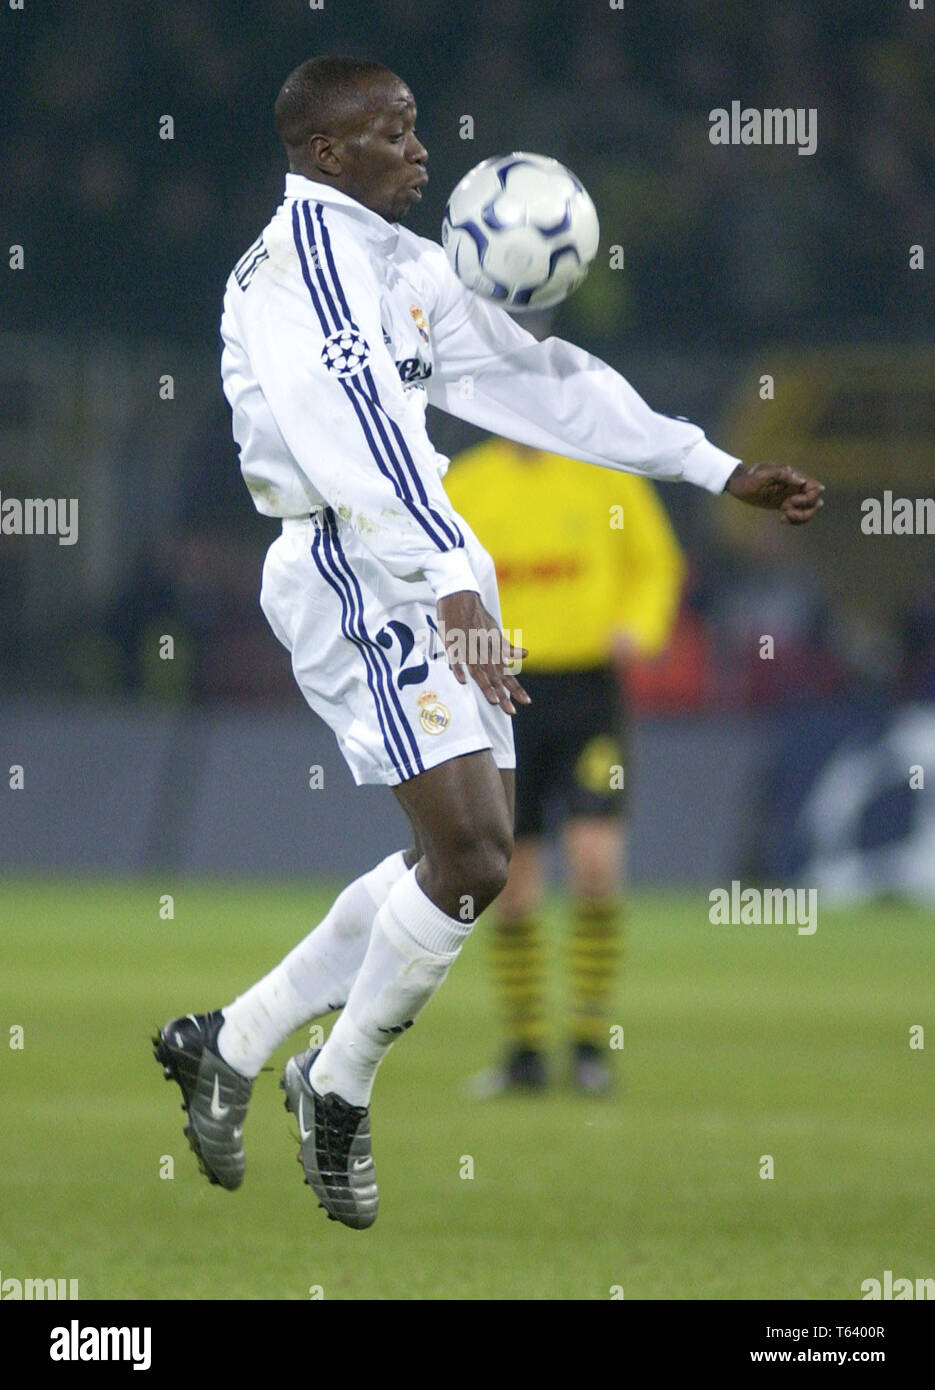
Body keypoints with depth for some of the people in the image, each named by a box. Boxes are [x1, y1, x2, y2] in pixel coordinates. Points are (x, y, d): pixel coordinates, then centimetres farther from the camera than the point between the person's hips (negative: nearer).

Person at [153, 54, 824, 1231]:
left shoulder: (401, 264, 19)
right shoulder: (311, 249, -12)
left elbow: (534, 380, 22)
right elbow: (352, 430, -24)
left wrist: (720, 472, 19)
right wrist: (453, 582, -33)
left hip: (424, 584, 10)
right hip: (359, 575, -10)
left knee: (461, 860, 11)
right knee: (472, 857, -14)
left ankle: (229, 1045, 19)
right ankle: (339, 1092, 3)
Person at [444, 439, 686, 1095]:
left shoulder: (605, 474, 3)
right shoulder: (463, 486, 5)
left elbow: (657, 563, 11)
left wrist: (638, 629, -7)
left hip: (590, 689, -1)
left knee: (597, 863, -14)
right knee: (510, 882, 1)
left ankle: (591, 1041, -3)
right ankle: (525, 1052, 12)